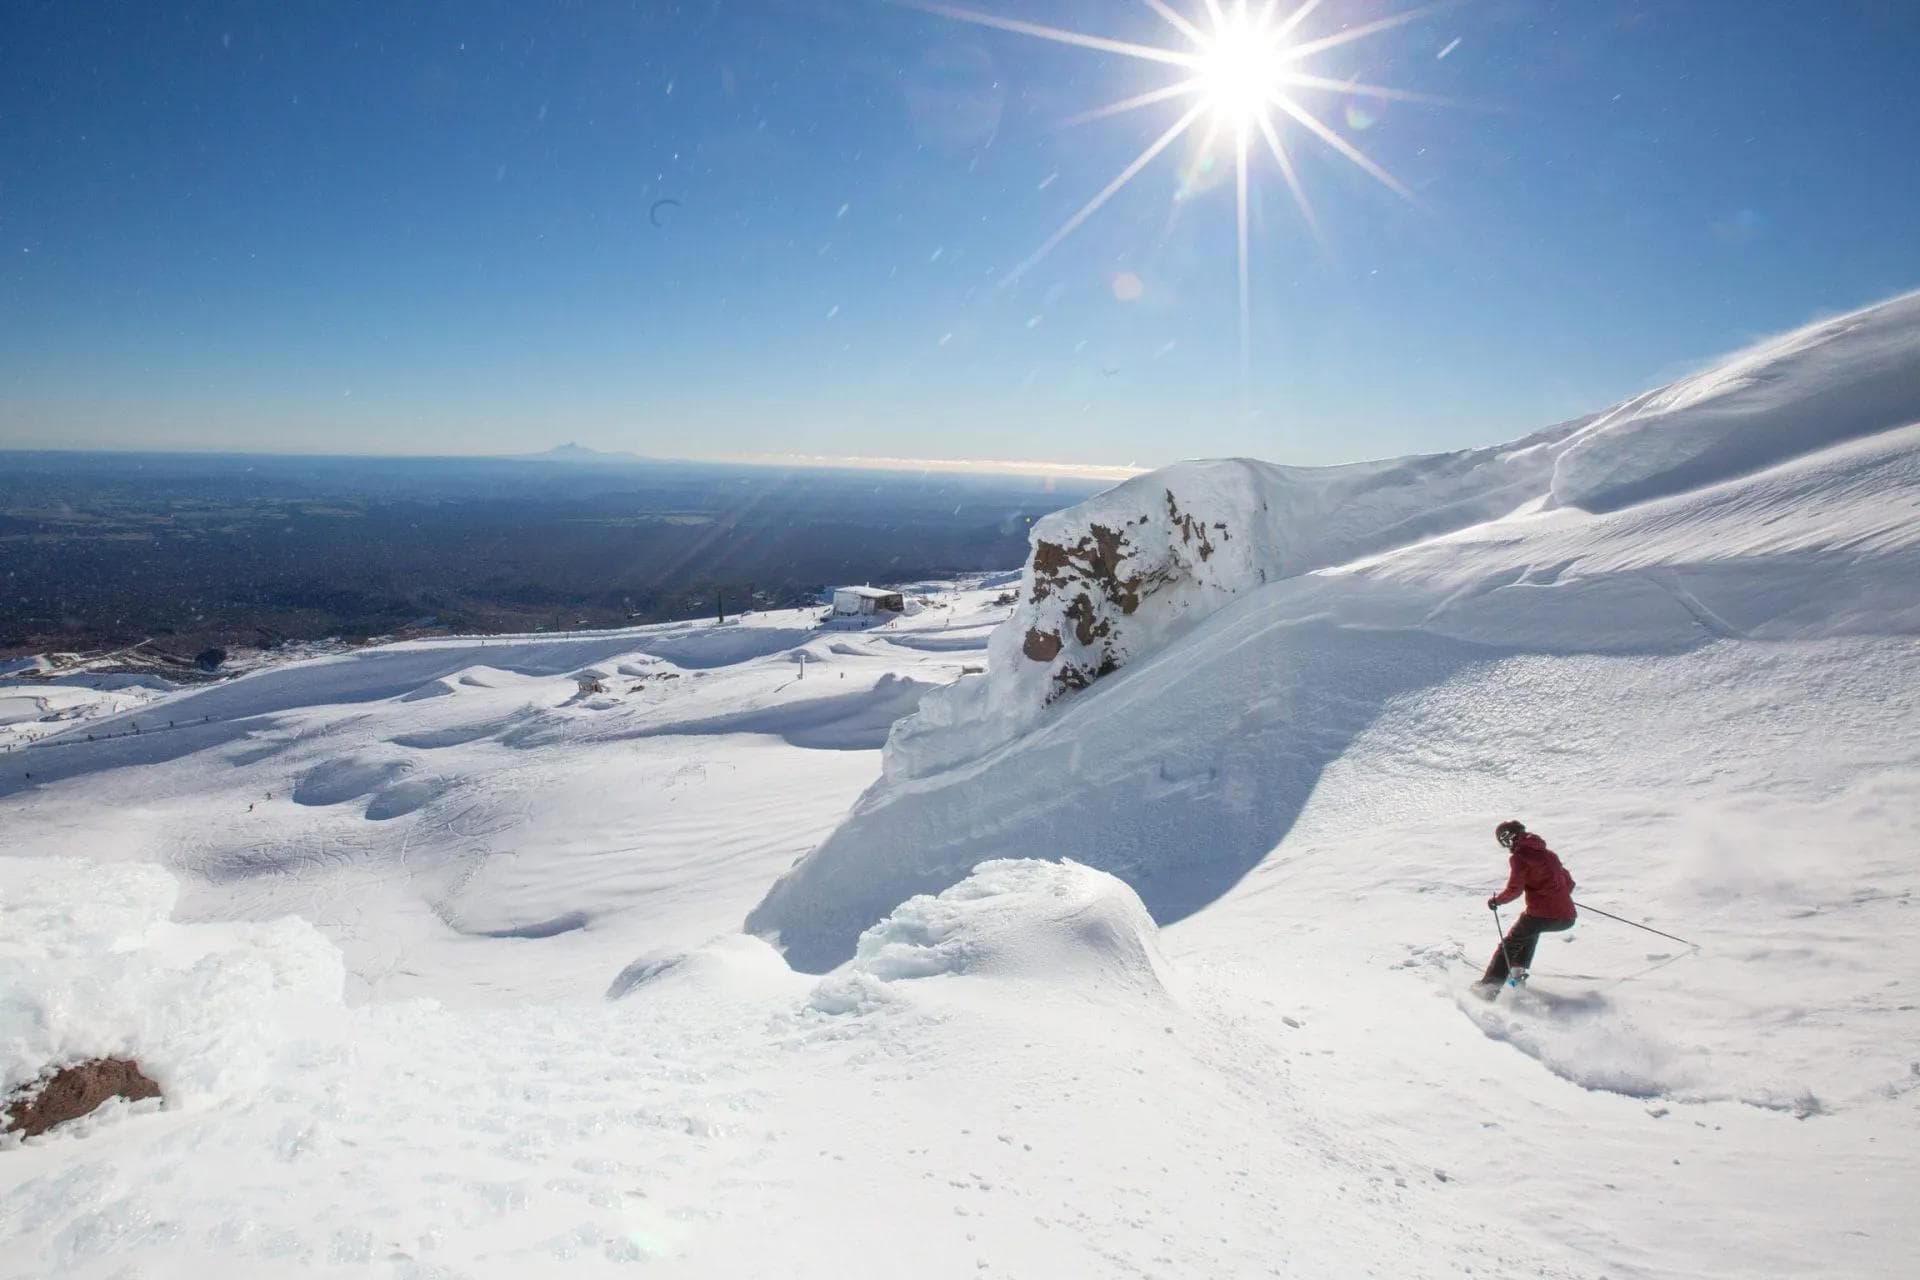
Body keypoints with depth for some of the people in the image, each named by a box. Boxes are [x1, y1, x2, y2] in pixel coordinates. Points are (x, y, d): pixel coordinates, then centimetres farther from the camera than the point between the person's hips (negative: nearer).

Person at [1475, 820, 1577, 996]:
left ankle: (1490, 985, -3)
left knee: (1510, 944, 8)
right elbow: (1569, 882, 23)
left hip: (1542, 915, -7)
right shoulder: (1549, 853, 18)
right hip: (1567, 917, 7)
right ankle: (1519, 970, 30)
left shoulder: (1518, 857, -4)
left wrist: (1496, 900, 4)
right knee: (1531, 930, 35)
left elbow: (1514, 889, -12)